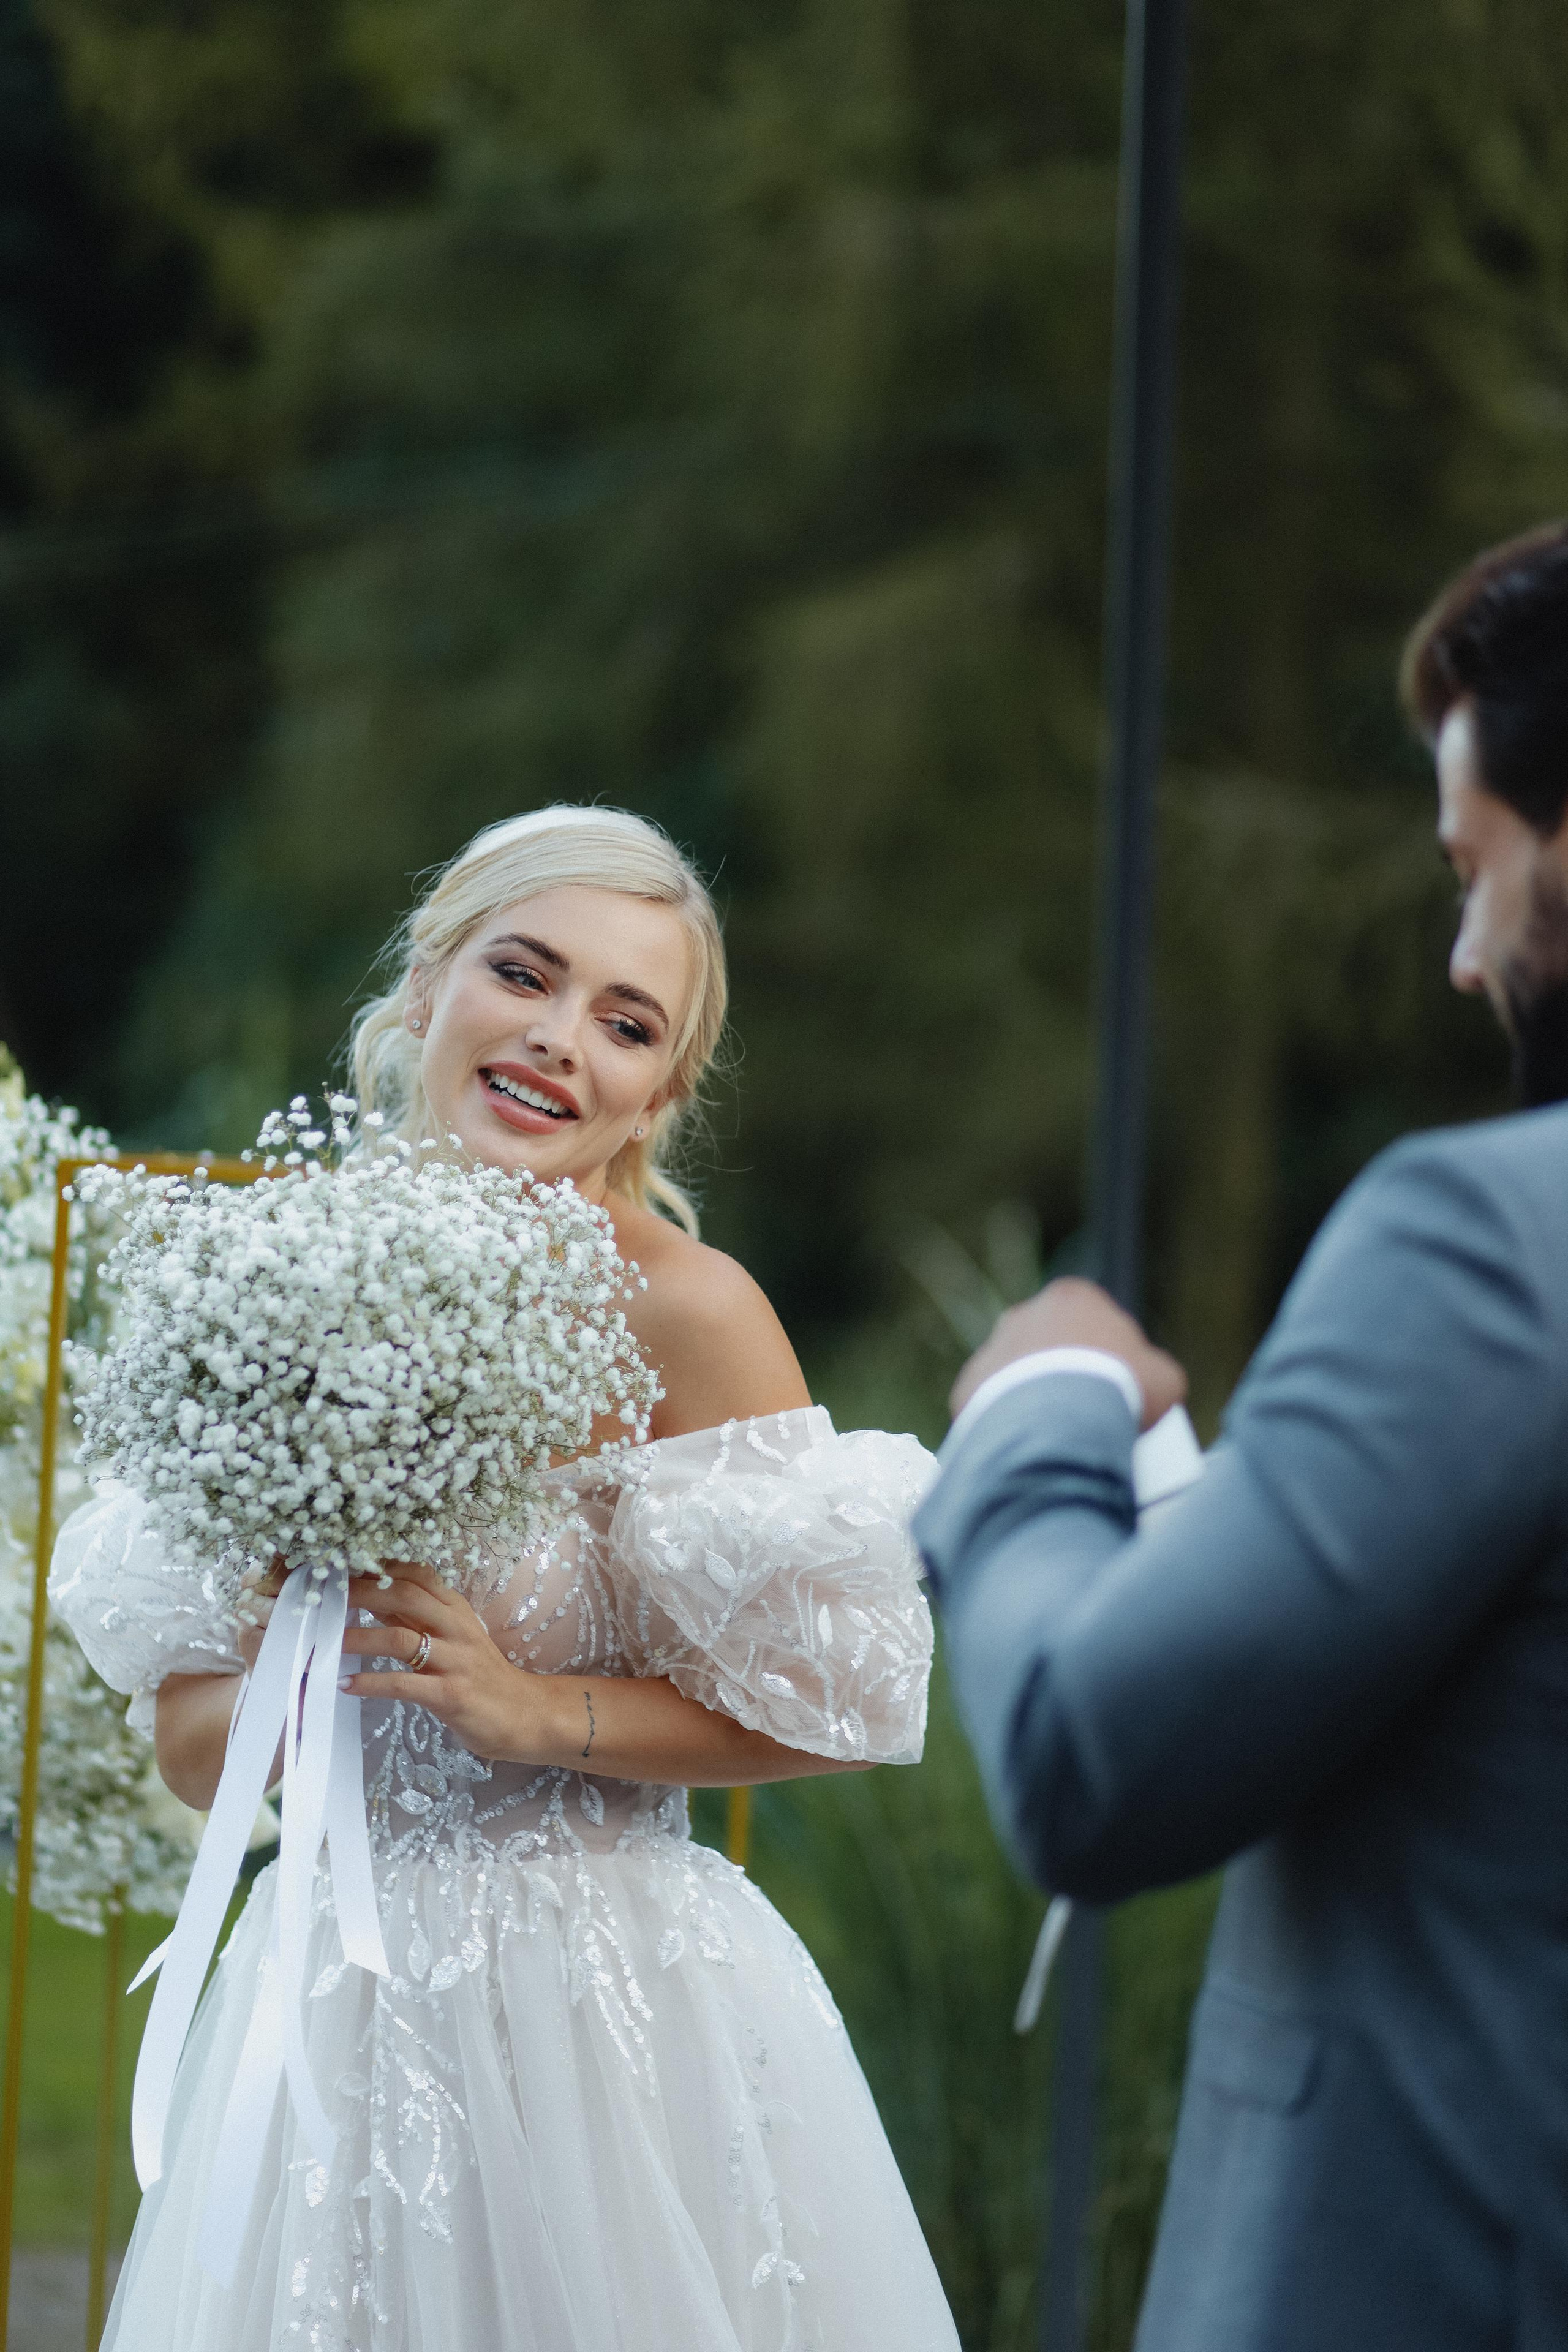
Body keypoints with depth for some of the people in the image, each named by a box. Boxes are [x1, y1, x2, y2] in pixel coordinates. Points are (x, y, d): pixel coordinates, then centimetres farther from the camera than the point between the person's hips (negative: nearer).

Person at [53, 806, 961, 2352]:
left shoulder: (684, 1311, -10)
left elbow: (836, 1705, -9)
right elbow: (192, 1755, 6)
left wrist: (533, 1709, -16)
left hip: (613, 2016, -4)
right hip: (338, 2004, 4)